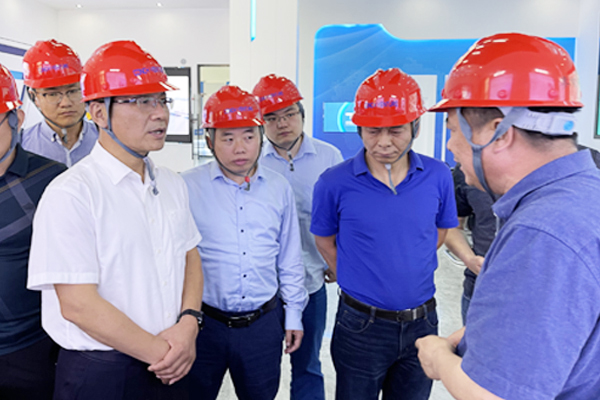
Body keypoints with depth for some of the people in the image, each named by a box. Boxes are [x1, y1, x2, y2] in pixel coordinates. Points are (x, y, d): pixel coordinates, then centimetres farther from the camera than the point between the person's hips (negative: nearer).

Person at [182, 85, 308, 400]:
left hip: (263, 323, 3)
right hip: (204, 323, -2)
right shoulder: (187, 187, -9)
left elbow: (289, 260, 9)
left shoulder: (279, 188, 2)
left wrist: (293, 315, 11)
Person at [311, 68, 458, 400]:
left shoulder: (438, 176, -7)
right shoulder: (334, 183, -13)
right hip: (361, 325, -2)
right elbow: (324, 240, 2)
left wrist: (410, 271, 7)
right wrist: (356, 278, 3)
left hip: (421, 322, 3)